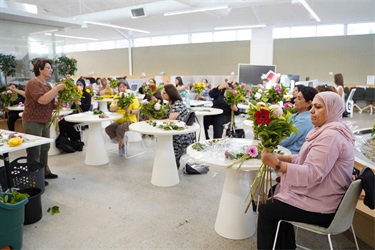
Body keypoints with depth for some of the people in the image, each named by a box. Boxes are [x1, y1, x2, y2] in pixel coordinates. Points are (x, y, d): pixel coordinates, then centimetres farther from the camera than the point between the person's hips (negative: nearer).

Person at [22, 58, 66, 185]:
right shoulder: (33, 83, -14)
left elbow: (51, 103, 18)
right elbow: (43, 100, -29)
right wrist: (57, 88, -22)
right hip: (33, 122, -9)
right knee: (34, 151, -3)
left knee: (44, 149, 15)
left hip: (44, 122, 9)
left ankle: (45, 172, 27)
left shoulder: (47, 85, 13)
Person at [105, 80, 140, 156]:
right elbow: (111, 109, -1)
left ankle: (121, 145, -3)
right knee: (108, 129, -24)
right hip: (118, 121, 4)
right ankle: (122, 143, -2)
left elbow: (137, 110, -7)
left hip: (130, 120, -4)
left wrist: (130, 111, -27)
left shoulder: (132, 97, 3)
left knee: (120, 129, -34)